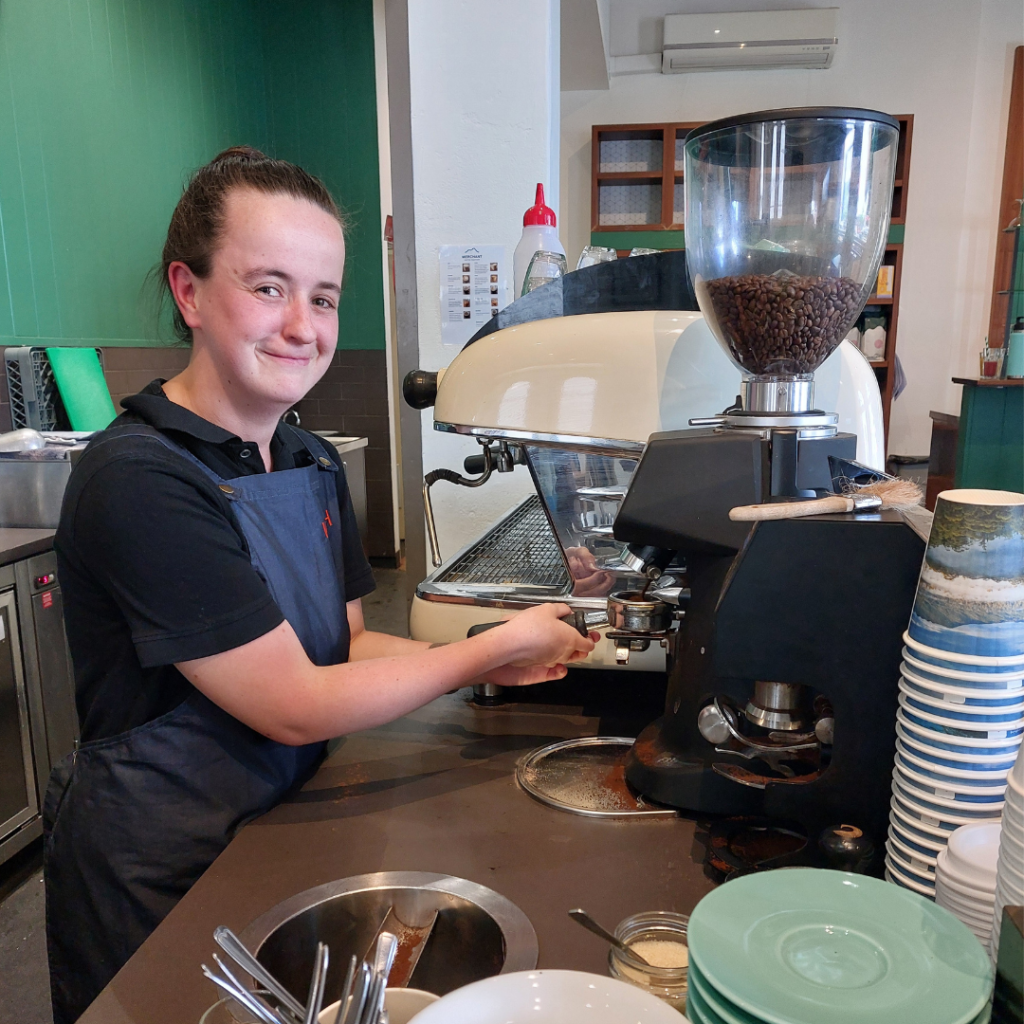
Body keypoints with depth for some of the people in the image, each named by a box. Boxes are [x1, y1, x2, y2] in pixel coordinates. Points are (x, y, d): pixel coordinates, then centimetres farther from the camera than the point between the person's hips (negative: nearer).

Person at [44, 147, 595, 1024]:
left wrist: (476, 660, -14)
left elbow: (344, 643, 2)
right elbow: (295, 707, -25)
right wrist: (494, 648, -20)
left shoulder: (315, 464, -1)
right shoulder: (137, 481, -26)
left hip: (282, 833, 7)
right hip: (157, 878, -6)